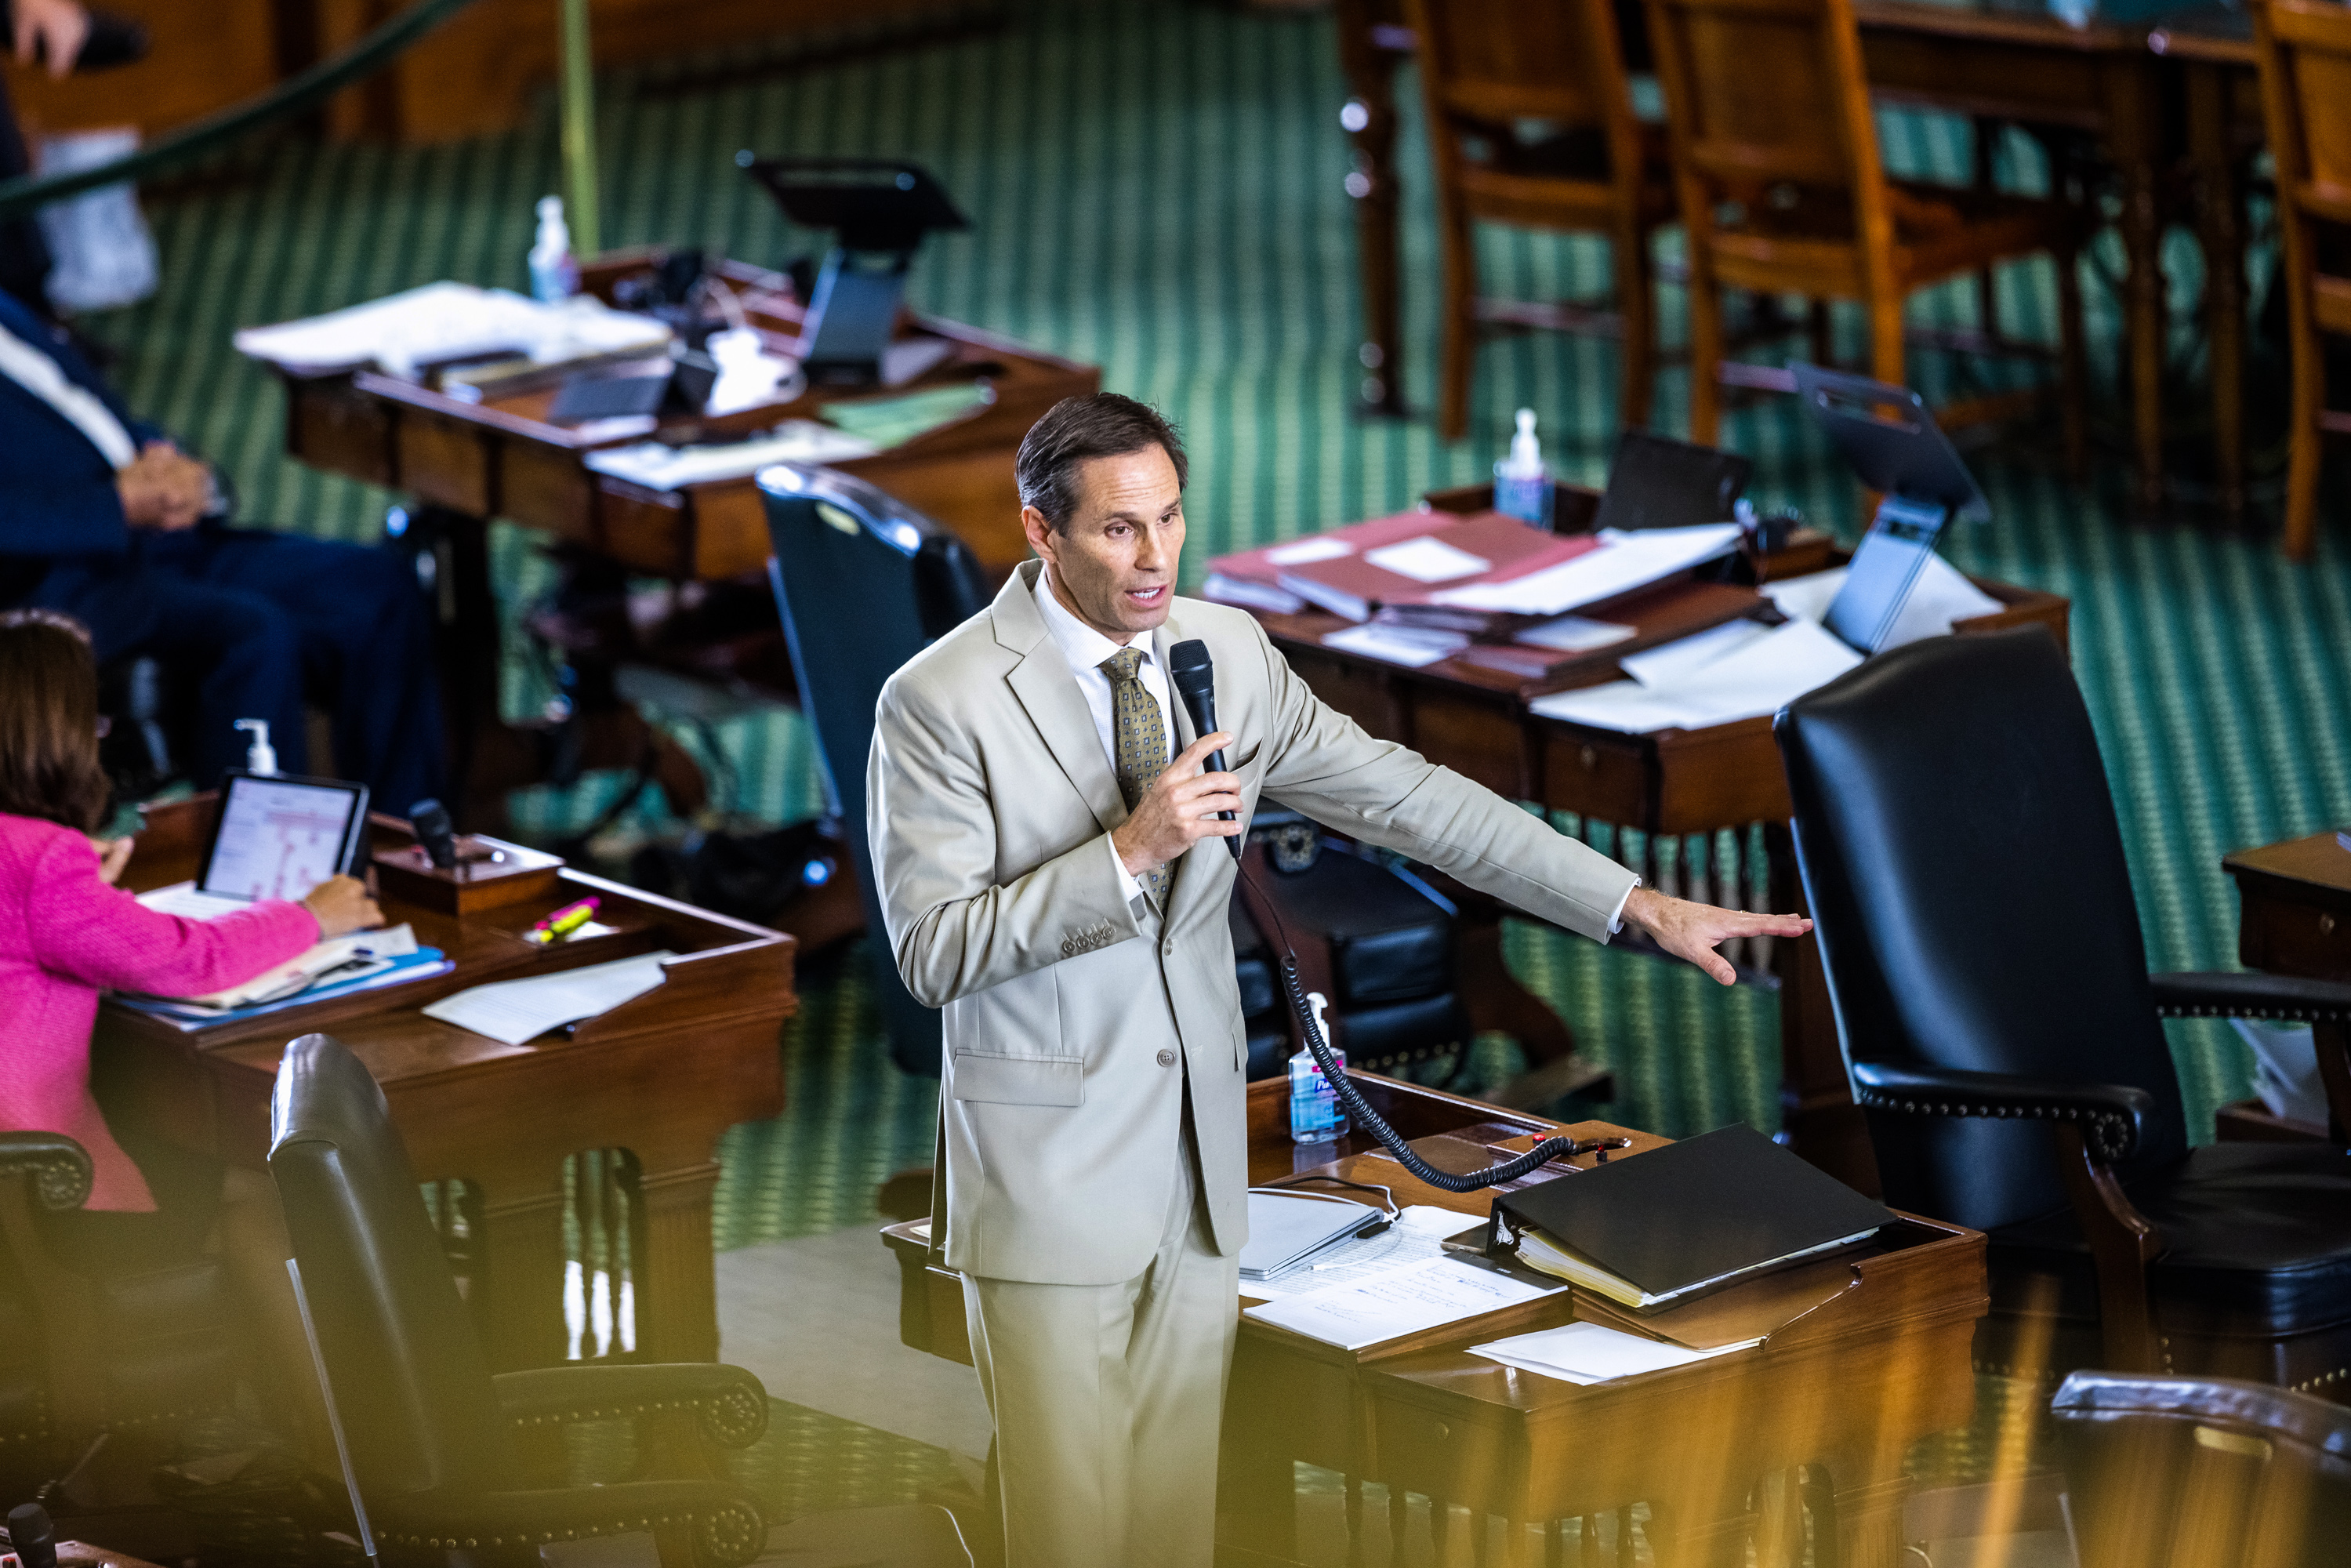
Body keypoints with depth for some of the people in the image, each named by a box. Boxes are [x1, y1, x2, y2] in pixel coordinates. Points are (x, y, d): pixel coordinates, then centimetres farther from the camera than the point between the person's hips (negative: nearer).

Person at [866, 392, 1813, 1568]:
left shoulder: (1226, 654, 4)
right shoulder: (940, 701, -12)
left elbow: (1407, 799, 7)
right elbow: (934, 951, -16)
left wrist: (1640, 906, 3)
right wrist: (1128, 852, -25)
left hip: (1198, 1162, 5)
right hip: (1050, 1177, -5)